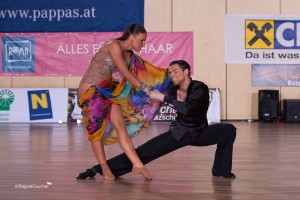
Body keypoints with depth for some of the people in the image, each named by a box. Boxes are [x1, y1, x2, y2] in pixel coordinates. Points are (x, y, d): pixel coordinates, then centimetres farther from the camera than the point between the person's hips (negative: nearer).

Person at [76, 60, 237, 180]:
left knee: (228, 130, -27)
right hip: (179, 132, 2)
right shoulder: (173, 90, -9)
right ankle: (100, 169, -11)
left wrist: (163, 97, -37)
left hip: (200, 132, -2)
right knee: (144, 151, -12)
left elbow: (187, 108, -39)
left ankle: (221, 170, -14)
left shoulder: (200, 88, -21)